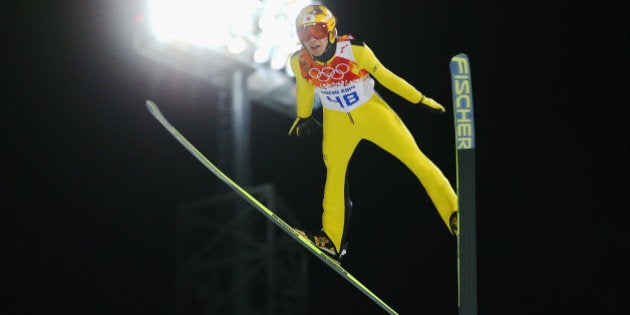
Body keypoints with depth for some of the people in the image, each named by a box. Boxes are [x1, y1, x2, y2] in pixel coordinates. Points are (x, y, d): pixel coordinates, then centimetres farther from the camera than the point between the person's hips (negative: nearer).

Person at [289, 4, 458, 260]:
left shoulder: (353, 50, -26)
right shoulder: (300, 62, -16)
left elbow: (384, 76, -13)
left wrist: (420, 99, -8)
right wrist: (304, 117, 20)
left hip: (372, 113, -3)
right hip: (337, 122, 3)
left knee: (415, 159, -6)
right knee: (334, 173, 7)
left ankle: (455, 215, -2)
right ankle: (331, 240, 21)